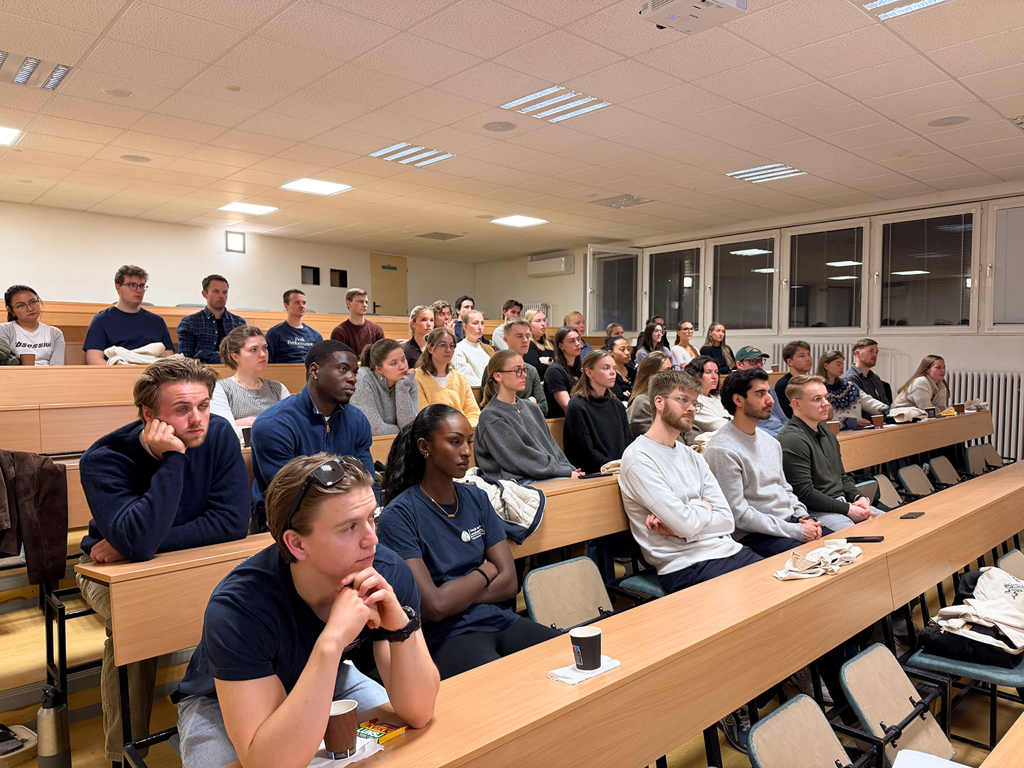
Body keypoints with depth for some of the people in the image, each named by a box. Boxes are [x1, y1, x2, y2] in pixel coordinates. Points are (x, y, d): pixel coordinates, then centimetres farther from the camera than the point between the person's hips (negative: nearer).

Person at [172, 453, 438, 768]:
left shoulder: (389, 572, -25)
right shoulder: (238, 609, -36)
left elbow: (419, 713, -22)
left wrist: (402, 627, -40)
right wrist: (331, 641, -49)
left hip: (328, 685, 4)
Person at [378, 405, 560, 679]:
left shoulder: (476, 498, 11)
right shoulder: (399, 516, -9)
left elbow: (509, 583, 5)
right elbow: (434, 606, -16)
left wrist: (455, 596, -10)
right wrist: (485, 571, 0)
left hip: (498, 620, 6)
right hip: (445, 636, -6)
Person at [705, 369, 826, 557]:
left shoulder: (770, 441, 15)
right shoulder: (722, 451, -15)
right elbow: (738, 514, -18)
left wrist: (803, 517, 3)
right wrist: (796, 531, -16)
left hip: (790, 521, 9)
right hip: (754, 535, -8)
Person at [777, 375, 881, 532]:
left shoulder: (825, 431, 17)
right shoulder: (792, 440, -16)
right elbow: (805, 493, -19)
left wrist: (858, 497, 3)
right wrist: (847, 509, -15)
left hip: (842, 502, 10)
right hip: (815, 512, -10)